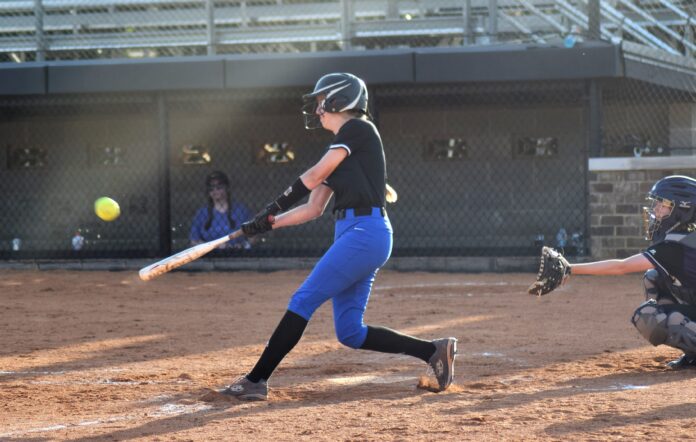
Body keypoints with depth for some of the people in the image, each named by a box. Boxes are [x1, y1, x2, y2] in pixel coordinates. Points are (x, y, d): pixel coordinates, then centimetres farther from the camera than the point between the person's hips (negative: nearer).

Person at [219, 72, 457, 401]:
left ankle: (256, 380, -11)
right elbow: (314, 208, 22)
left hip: (365, 232, -9)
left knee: (303, 300, -11)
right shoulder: (338, 149, 22)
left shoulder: (357, 129, -4)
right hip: (350, 235, 9)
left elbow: (315, 175, -9)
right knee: (350, 333, 5)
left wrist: (275, 207, -2)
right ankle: (433, 351, 9)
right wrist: (269, 224, 12)